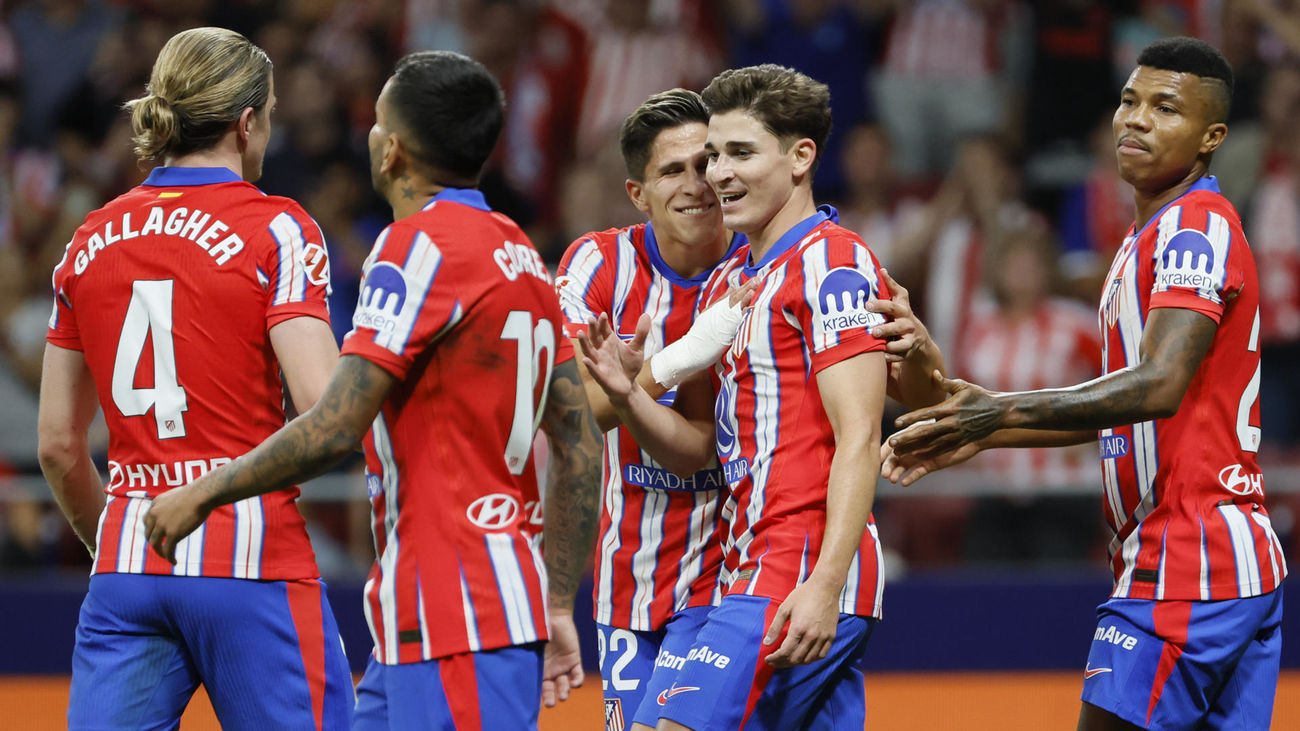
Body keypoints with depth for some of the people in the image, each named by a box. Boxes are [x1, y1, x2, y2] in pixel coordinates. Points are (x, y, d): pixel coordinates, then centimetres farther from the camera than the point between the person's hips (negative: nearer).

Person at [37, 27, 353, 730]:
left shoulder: (92, 240, 11)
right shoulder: (275, 229, -4)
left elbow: (58, 445, 13)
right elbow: (324, 411, -15)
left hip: (125, 566, 5)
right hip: (254, 556, -5)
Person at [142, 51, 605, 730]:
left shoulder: (419, 246, -12)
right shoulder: (524, 257, 16)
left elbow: (334, 430, -18)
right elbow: (580, 447, 17)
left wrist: (203, 493, -6)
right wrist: (558, 608, 21)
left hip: (453, 625, -9)